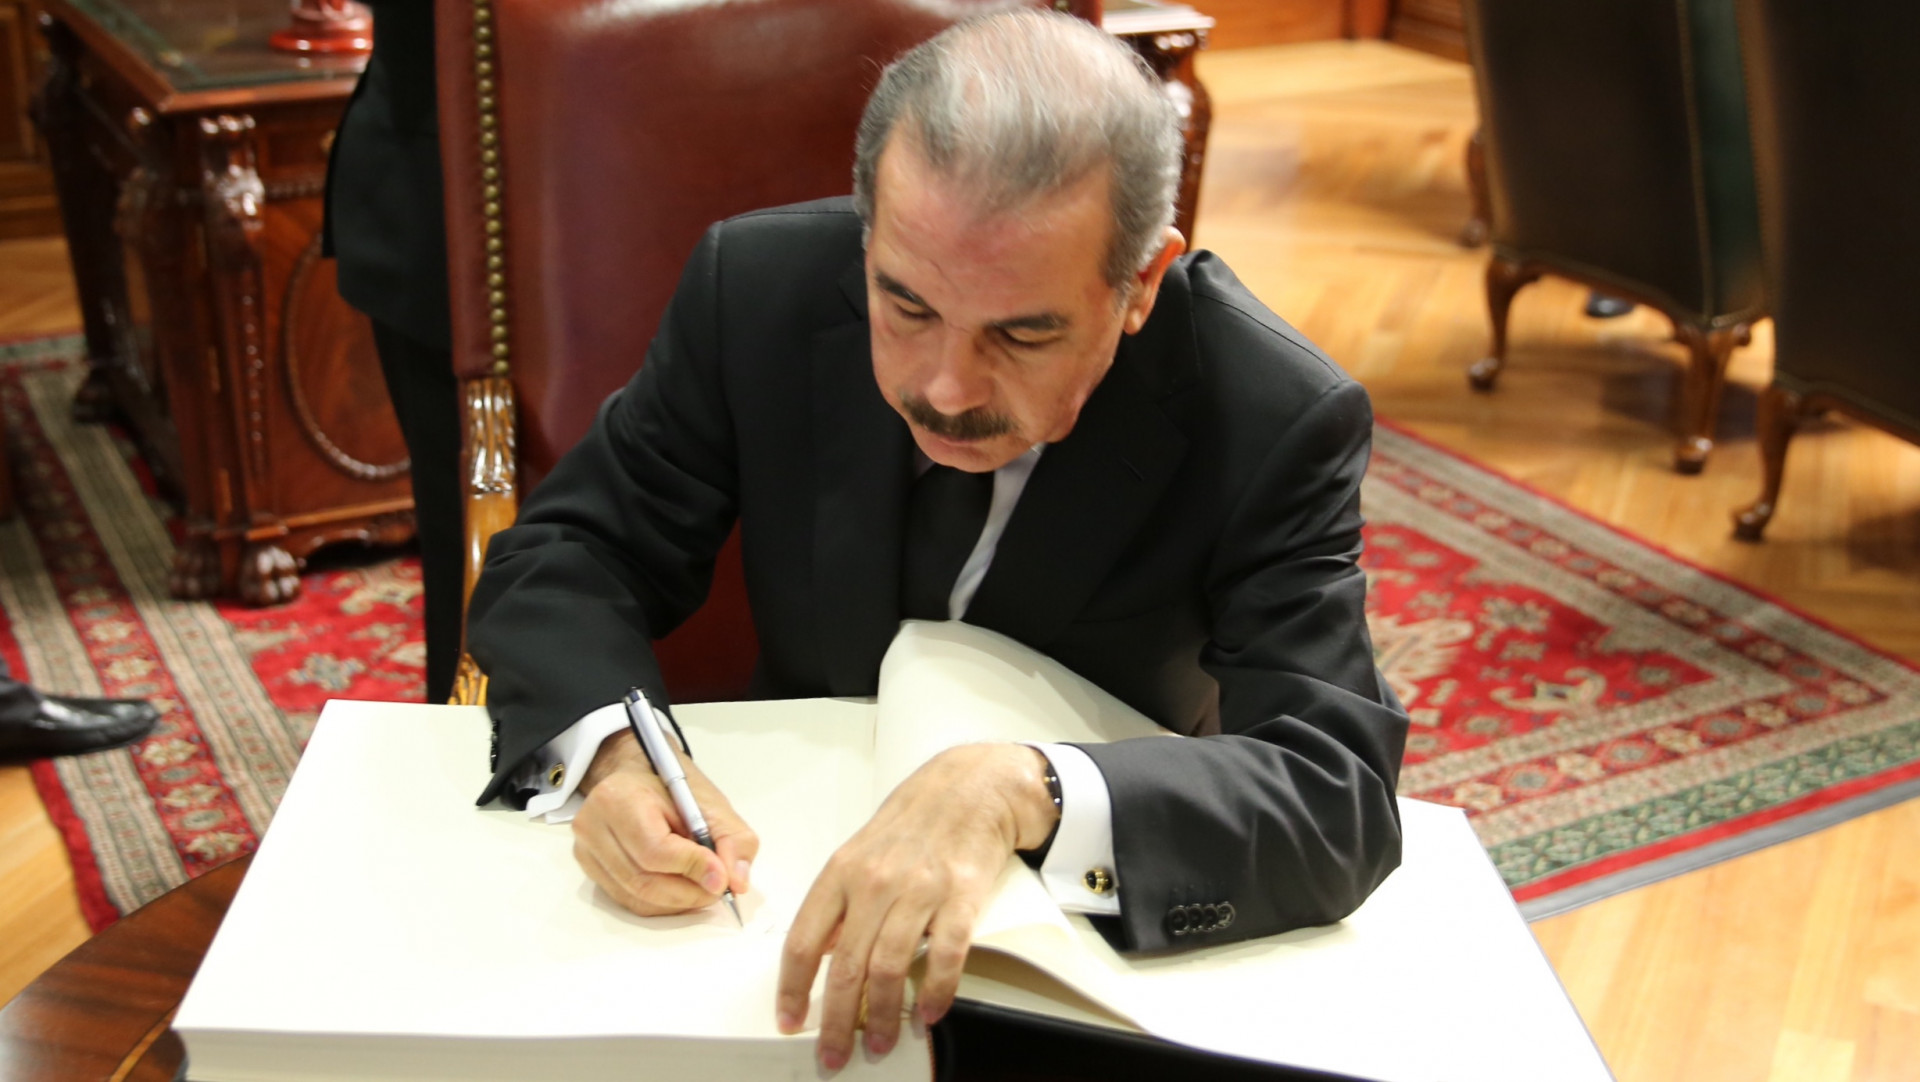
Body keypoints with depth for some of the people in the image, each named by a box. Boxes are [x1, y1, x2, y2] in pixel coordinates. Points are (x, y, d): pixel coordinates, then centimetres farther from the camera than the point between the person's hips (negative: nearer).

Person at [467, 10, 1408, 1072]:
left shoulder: (1276, 421, -20)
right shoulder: (759, 288, -13)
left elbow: (1340, 797, -25)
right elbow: (562, 555, -5)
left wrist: (1023, 792, -42)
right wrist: (607, 748, -26)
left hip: (1107, 943, -1)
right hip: (799, 889, 1)